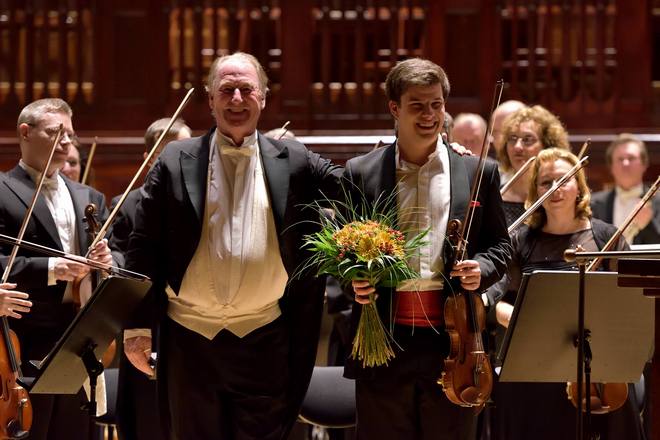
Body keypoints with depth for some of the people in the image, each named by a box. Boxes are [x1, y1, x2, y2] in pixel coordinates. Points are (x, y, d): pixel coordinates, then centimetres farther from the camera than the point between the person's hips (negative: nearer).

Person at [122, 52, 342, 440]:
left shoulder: (293, 162, 4)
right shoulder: (176, 163, 2)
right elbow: (144, 247, 2)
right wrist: (138, 328, -2)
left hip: (265, 344, 0)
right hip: (190, 339, 0)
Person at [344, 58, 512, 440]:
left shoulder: (479, 173, 7)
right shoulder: (361, 173, 6)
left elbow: (500, 245, 12)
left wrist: (482, 268, -9)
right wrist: (354, 278, -8)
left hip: (452, 339, 0)